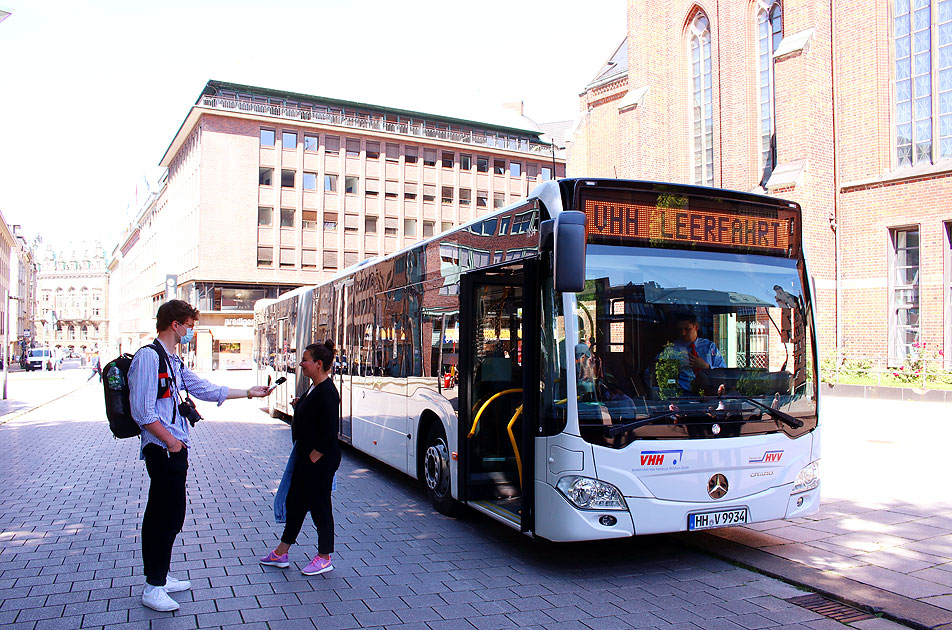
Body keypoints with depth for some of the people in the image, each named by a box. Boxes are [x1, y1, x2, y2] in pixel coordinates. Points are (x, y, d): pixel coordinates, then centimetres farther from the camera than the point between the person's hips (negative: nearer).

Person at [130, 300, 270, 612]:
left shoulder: (174, 362, 15)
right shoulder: (148, 357, -15)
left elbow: (205, 390, 18)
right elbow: (143, 412, -19)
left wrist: (248, 392, 20)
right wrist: (171, 441, -14)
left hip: (174, 449, 10)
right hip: (162, 450, -10)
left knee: (169, 515, 16)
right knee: (165, 516, -3)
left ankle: (160, 577, 28)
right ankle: (153, 588, 9)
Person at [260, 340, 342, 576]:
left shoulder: (326, 392, -21)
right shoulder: (314, 388, 10)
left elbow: (329, 434, -24)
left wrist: (313, 458, -18)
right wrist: (299, 406, 4)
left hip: (320, 461, -11)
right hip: (306, 458, 11)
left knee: (319, 506, 2)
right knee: (295, 502, 17)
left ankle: (324, 559, 17)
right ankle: (281, 554, 29)